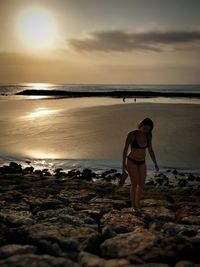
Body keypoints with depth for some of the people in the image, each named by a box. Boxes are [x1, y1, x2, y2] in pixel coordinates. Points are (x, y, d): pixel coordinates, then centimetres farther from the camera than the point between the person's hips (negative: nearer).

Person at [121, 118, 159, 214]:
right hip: (131, 161, -5)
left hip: (142, 163, 5)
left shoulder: (148, 136, -5)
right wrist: (123, 164, -12)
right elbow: (125, 149, -14)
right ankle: (133, 206, 10)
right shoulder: (132, 134, -20)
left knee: (141, 185, 6)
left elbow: (150, 150, 5)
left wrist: (155, 164, 3)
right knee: (135, 184, -10)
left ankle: (137, 203, 29)